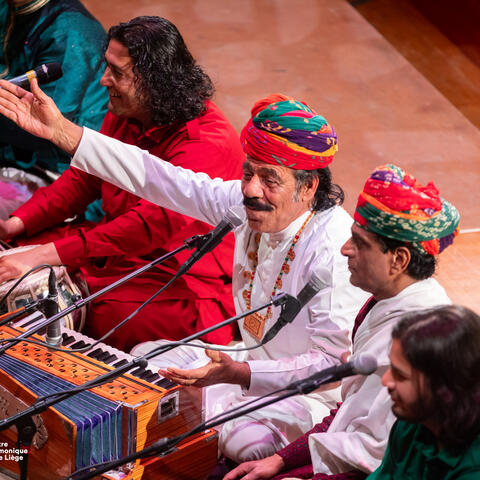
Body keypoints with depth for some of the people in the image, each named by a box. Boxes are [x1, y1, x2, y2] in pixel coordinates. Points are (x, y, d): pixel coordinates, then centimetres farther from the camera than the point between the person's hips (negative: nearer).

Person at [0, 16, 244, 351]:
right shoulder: (124, 114, 3)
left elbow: (152, 225, -35)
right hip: (117, 249, 9)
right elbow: (83, 179, 14)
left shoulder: (207, 144, -26)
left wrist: (47, 254, -38)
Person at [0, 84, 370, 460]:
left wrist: (239, 374, -37)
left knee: (245, 442, -34)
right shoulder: (249, 202, -8)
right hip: (253, 361, 8)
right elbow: (162, 179, -5)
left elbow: (335, 363, -28)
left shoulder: (335, 251, -29)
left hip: (314, 390, -8)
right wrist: (63, 132, -8)